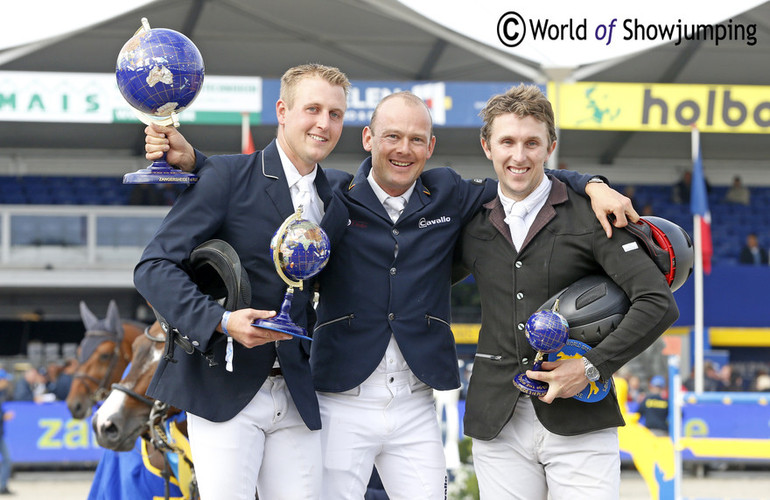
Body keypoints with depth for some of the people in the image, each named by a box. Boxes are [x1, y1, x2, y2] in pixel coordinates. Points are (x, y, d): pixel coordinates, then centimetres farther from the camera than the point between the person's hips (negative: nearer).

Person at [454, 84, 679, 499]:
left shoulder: (589, 215, -2)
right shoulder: (472, 223, 10)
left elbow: (658, 303, -9)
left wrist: (593, 367, -13)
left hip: (579, 425, -3)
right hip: (498, 426, 3)